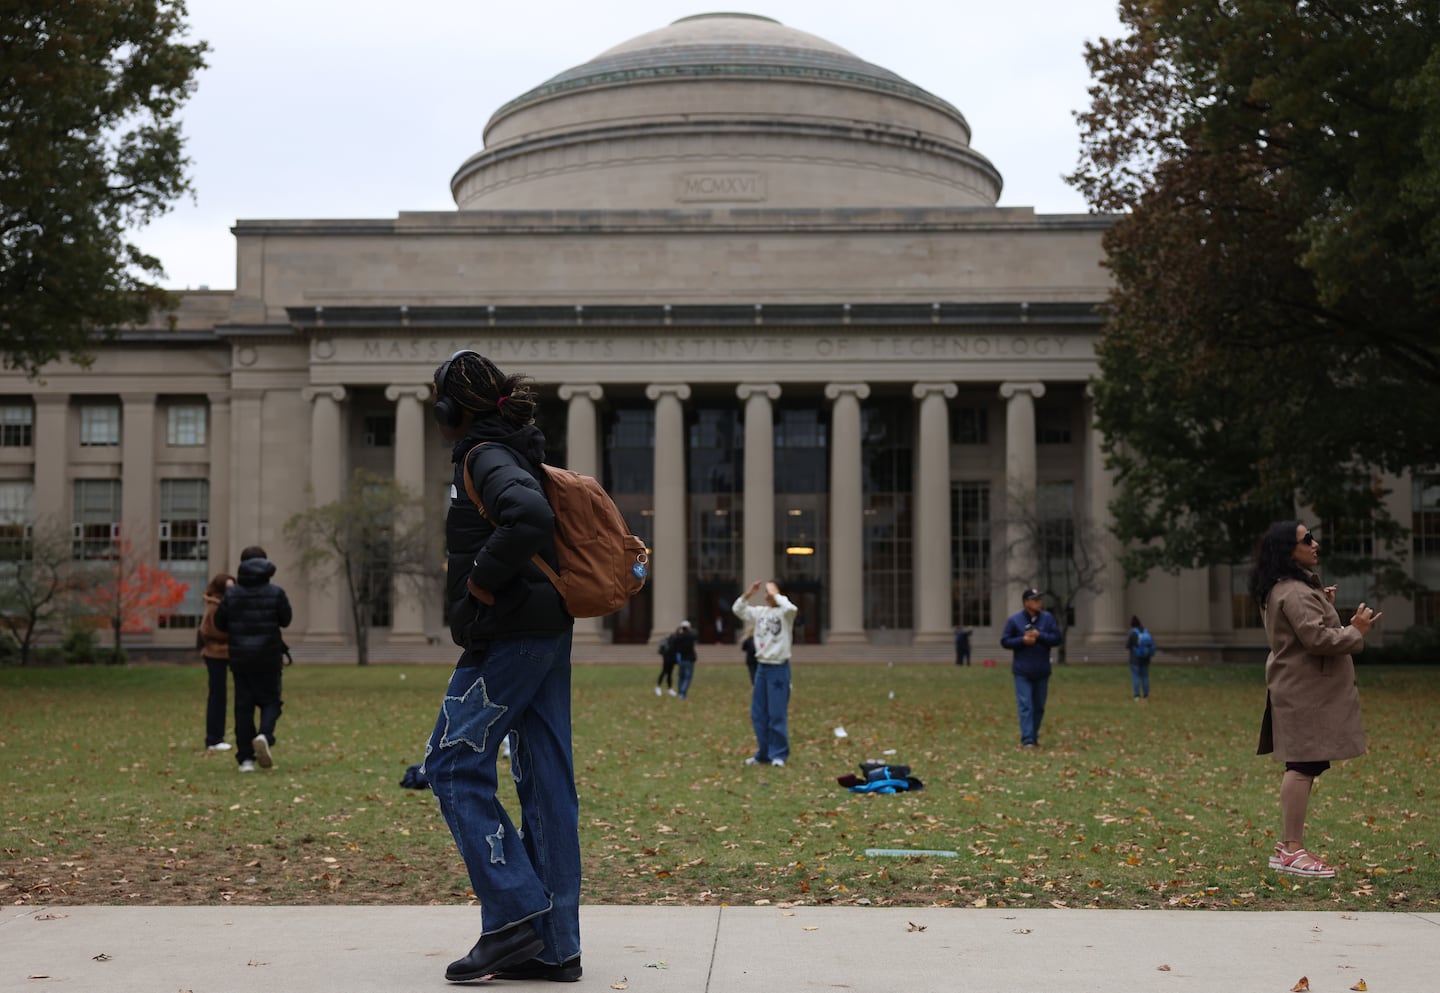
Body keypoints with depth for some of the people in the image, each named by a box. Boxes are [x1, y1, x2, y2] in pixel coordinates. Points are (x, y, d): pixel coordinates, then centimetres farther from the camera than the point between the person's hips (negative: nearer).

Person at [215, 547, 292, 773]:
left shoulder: (231, 594, -2)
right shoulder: (275, 593, -6)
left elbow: (220, 623, 3)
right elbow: (285, 620, 3)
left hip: (240, 658, 1)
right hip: (268, 658, -1)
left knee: (243, 706, 6)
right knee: (270, 701, 10)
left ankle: (246, 758, 3)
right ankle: (264, 735, -19)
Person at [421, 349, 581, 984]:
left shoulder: (484, 458, -11)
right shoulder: (515, 455, 18)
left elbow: (530, 521, -30)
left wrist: (482, 580, -18)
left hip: (508, 637, -9)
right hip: (546, 634, 10)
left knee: (452, 765, -2)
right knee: (546, 780, 7)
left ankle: (514, 915, -5)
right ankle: (553, 947, 10)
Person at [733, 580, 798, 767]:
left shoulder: (784, 613, -7)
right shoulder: (760, 611, 9)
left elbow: (791, 608, -30)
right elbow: (737, 609, 9)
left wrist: (775, 594, -17)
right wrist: (748, 594, -4)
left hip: (779, 668, -6)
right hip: (761, 667, 6)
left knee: (777, 714, -3)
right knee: (758, 714, 9)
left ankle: (779, 754, 7)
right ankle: (763, 753, 19)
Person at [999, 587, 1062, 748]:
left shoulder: (1048, 618, 1)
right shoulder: (1015, 619, -5)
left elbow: (1056, 638, -3)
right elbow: (1005, 641, -3)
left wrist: (1039, 636, -16)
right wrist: (1022, 640, -17)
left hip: (1042, 672, 3)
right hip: (1022, 672, -3)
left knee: (1039, 706, 10)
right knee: (1025, 705, -9)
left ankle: (1034, 736, 24)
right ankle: (1027, 740, -12)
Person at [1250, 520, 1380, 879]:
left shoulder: (1293, 587, 18)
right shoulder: (1294, 592, -18)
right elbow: (1317, 638, -25)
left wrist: (1327, 606, 14)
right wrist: (1356, 631, -11)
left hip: (1302, 688, 11)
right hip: (1305, 691, -11)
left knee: (1303, 765, 12)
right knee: (1304, 766, -11)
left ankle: (1288, 845, 15)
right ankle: (1292, 851, -11)